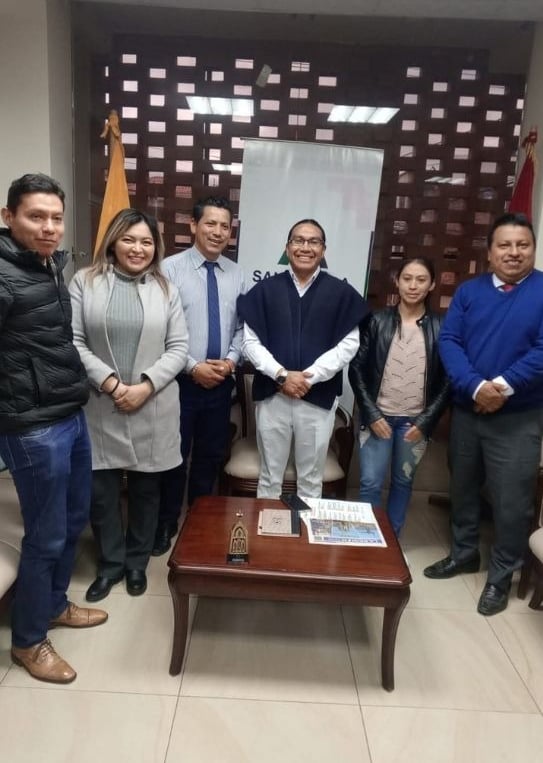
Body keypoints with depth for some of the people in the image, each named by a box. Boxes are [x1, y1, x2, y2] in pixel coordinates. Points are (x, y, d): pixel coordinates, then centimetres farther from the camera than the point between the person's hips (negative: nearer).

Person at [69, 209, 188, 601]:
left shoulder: (165, 289, 5)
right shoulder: (85, 281, 0)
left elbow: (178, 348, 0)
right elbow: (73, 342, -5)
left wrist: (145, 386, -12)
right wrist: (110, 382, -15)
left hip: (153, 408, 1)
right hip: (100, 407, -1)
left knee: (146, 488, 12)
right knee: (101, 490, 8)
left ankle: (137, 561, 33)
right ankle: (111, 562, 30)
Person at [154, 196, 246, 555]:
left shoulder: (237, 274, 4)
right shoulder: (171, 268, -9)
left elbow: (243, 327, 8)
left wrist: (231, 359, -9)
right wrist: (192, 367, -15)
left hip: (221, 382, 4)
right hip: (180, 380, -3)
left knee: (210, 456, 16)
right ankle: (166, 524, 31)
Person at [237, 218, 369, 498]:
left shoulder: (341, 293, 1)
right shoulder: (264, 290, 3)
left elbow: (348, 344, -4)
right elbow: (250, 342, -1)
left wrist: (311, 376, -14)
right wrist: (281, 375, -14)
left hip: (319, 398, 0)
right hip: (272, 396, 1)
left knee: (311, 480, 13)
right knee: (269, 477, 14)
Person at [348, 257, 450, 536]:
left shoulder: (440, 328, -2)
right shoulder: (377, 321, -3)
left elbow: (448, 380, 0)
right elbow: (356, 368, -3)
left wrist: (425, 421, -6)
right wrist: (372, 415, -9)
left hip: (415, 421, 1)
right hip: (379, 417, -1)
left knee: (403, 482, 14)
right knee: (370, 483, 1)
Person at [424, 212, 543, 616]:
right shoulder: (469, 291, 5)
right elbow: (449, 341, -6)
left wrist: (503, 386, -21)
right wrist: (476, 386, -20)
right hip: (467, 410, 4)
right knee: (463, 487, 17)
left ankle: (502, 574, 25)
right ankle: (464, 552, 38)